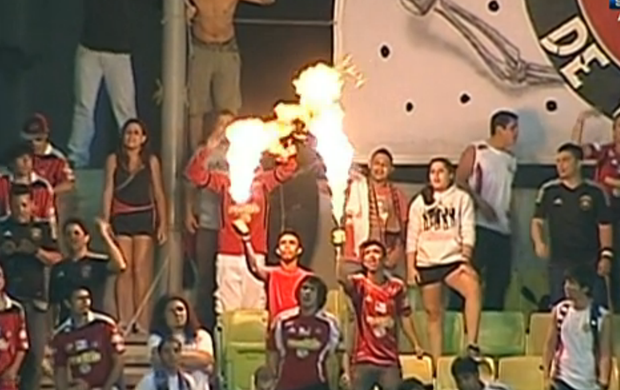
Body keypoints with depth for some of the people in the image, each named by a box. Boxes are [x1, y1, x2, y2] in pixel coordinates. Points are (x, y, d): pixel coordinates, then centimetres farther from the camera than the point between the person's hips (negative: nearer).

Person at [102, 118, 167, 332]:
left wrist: (163, 223, 2)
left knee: (141, 270, -5)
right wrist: (105, 221, -1)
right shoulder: (114, 160, 9)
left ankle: (142, 321, -4)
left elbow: (158, 194, 8)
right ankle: (124, 320, 0)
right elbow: (108, 191, 7)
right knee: (124, 270, -3)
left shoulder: (151, 161, 7)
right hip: (121, 218, 1)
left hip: (144, 217, -1)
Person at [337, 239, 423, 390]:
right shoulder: (359, 284, -6)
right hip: (363, 360, -2)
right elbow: (342, 279, -28)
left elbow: (405, 317, 12)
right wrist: (340, 258, -45)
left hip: (390, 360, 2)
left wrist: (416, 345, 4)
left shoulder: (397, 286, 4)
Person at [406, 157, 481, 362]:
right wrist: (410, 267, 3)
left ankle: (472, 344, -34)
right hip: (426, 263, 3)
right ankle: (436, 361, 10)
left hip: (453, 259, -3)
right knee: (433, 313, 4)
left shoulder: (462, 199, 8)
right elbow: (412, 237, 11)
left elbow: (468, 232, 0)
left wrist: (466, 260, -12)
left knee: (473, 288, -31)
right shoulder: (420, 202, 13)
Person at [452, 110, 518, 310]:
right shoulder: (475, 151, 0)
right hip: (478, 226, -7)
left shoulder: (511, 160, 19)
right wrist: (479, 202, -16)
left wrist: (509, 211, 10)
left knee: (500, 279, 5)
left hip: (503, 229, 7)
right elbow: (460, 181, -6)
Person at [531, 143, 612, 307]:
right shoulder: (549, 191, 4)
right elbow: (538, 221, 8)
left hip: (590, 261, -1)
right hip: (560, 261, 1)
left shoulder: (595, 192, 2)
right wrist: (539, 243, -12)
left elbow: (604, 226, 4)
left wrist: (606, 255, -7)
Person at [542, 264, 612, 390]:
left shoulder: (602, 317, -9)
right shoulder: (559, 311, -1)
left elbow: (605, 355, -10)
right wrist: (546, 376, -3)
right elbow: (550, 346, 5)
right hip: (562, 379, 1)